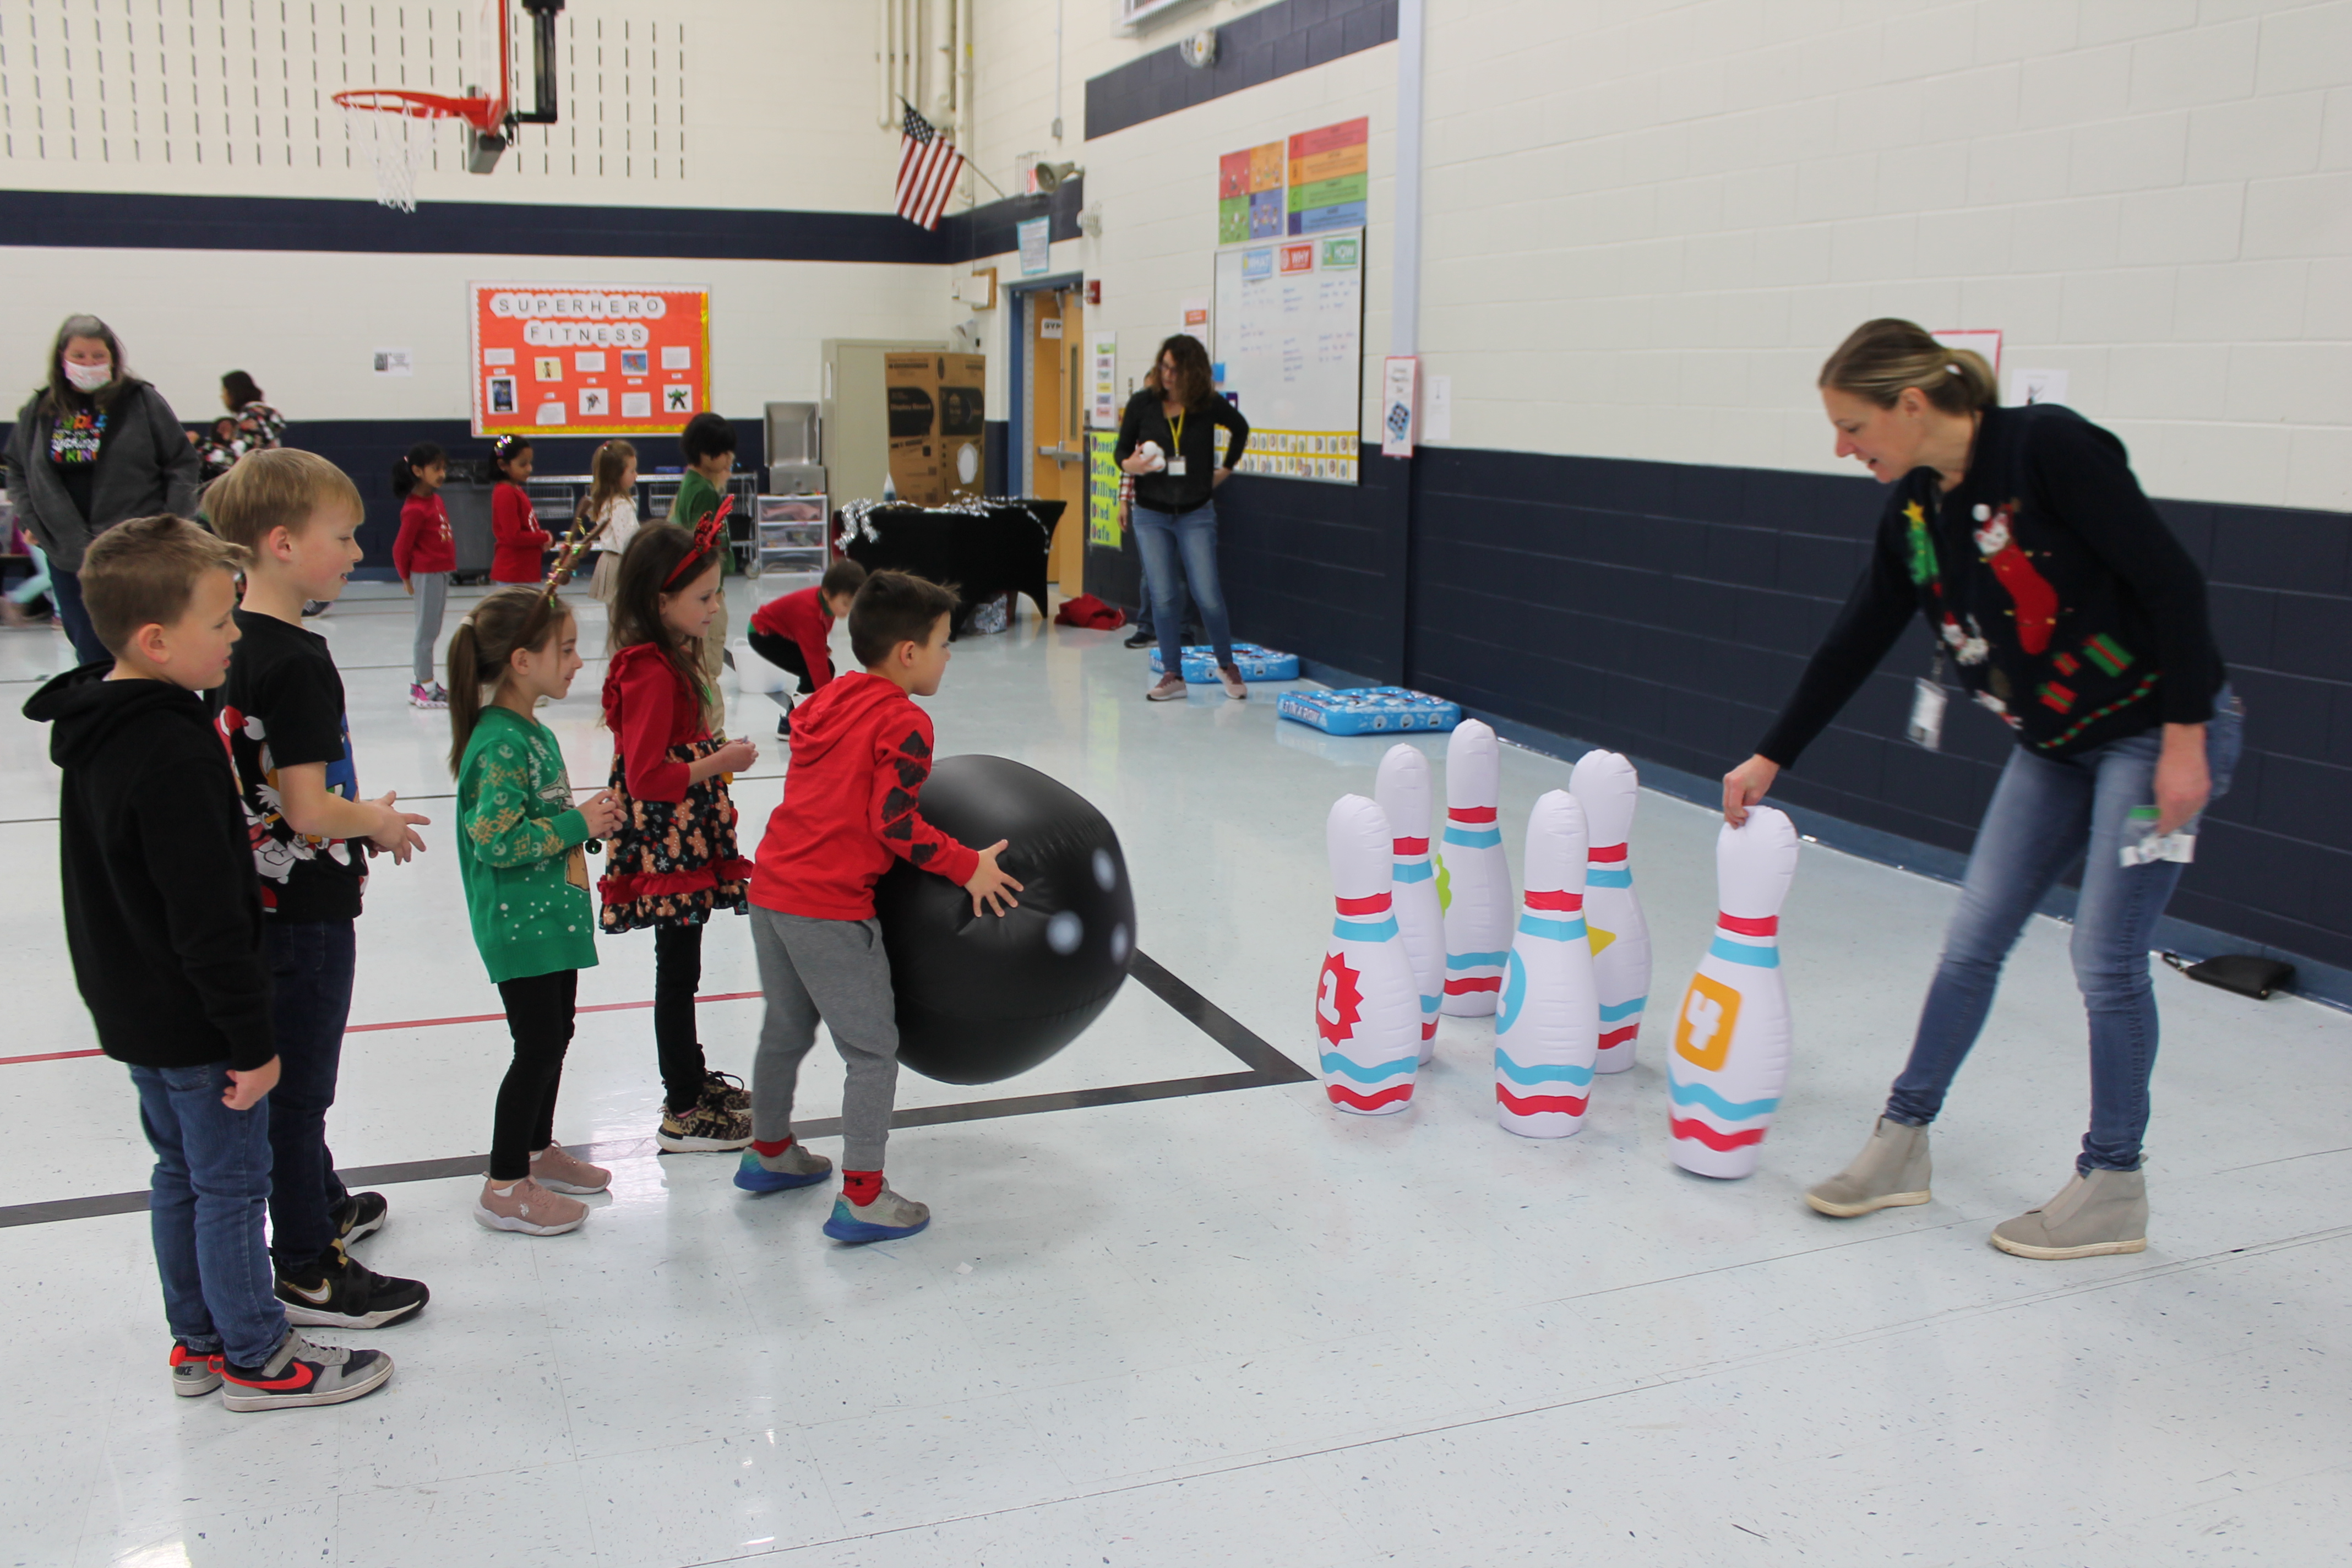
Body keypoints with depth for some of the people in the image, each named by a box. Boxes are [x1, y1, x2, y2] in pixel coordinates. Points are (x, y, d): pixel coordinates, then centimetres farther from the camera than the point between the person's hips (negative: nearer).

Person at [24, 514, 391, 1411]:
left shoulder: (93, 727, 4)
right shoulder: (176, 751, -28)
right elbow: (209, 921, -27)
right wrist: (251, 1041, -19)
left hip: (131, 1014, 10)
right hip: (196, 1025, -10)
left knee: (181, 1174, 21)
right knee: (233, 1184, 5)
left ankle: (199, 1340, 35)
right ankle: (256, 1359, 20)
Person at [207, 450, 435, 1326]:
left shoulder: (235, 645, 4)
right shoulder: (298, 662, -24)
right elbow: (311, 812, -26)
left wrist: (360, 811, 14)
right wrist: (380, 821, -8)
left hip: (258, 899, 9)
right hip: (306, 907, -9)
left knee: (292, 1077, 24)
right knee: (299, 1089, 3)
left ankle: (322, 1207, 43)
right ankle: (309, 1273, 16)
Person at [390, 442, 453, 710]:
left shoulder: (436, 500, 10)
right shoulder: (415, 509, -17)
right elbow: (400, 548, -13)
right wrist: (407, 578, -1)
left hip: (442, 572, 9)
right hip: (426, 574, -9)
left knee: (432, 631, 15)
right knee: (426, 631, -1)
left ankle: (423, 681, 23)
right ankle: (424, 687, 6)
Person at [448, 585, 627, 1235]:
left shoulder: (532, 733, 10)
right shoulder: (500, 744, -22)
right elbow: (495, 839, -27)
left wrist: (588, 815, 4)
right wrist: (577, 825, -20)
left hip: (551, 916, 10)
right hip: (519, 925, -10)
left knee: (554, 1035, 19)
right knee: (538, 1046, -3)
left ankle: (538, 1151, 35)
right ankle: (504, 1186, 9)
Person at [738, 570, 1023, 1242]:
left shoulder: (826, 701, 14)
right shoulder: (905, 724, -12)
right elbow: (895, 822, -18)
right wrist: (968, 866, -11)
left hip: (770, 889, 9)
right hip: (829, 909, -9)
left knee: (786, 1032, 25)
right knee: (872, 1052, 2)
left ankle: (769, 1153, 43)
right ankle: (861, 1199, 5)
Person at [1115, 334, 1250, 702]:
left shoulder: (1209, 404, -4)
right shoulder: (1142, 403, -4)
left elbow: (1241, 428, 16)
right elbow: (1121, 449, 5)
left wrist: (1227, 469, 12)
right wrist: (1129, 465, -17)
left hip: (1196, 514, -1)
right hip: (1152, 515, 1)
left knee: (1207, 596, -5)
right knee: (1163, 597, -2)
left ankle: (1226, 665, 17)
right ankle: (1173, 675, 11)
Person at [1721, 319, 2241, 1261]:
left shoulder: (2048, 448, -22)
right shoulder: (1912, 511, 1)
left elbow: (2171, 582, -21)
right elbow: (1853, 647, 8)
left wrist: (2185, 739, -21)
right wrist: (1770, 760, 9)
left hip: (2161, 732, -7)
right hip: (2055, 747, 7)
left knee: (2107, 955, -5)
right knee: (1974, 942, 6)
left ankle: (2113, 1190, 11)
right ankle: (1902, 1144, 18)